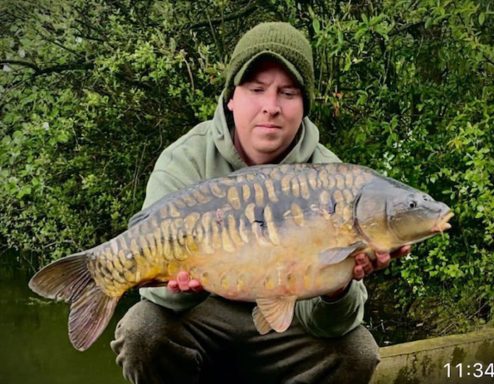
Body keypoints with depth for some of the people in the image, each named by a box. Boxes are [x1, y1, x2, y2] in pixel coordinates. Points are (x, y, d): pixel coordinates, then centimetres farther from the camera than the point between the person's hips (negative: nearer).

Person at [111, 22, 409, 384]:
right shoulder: (184, 162, -14)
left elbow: (322, 323, -18)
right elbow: (157, 284, -20)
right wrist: (181, 286, -43)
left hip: (282, 325, 1)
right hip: (204, 319, 0)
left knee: (356, 352, -24)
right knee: (142, 331, -30)